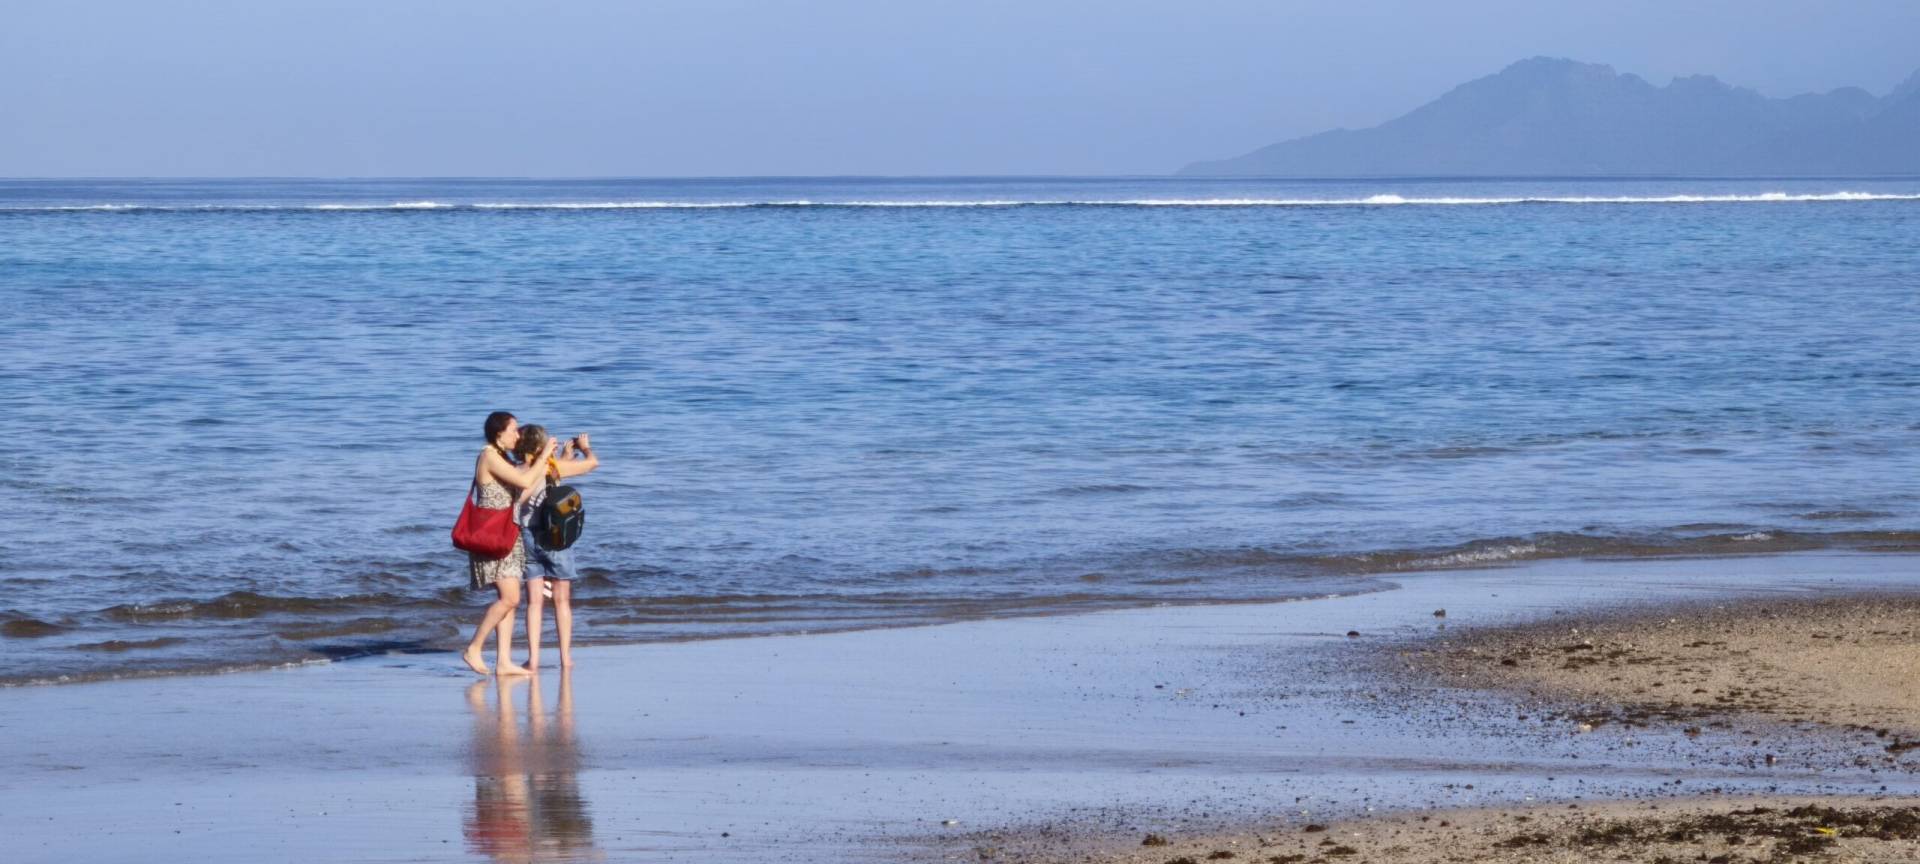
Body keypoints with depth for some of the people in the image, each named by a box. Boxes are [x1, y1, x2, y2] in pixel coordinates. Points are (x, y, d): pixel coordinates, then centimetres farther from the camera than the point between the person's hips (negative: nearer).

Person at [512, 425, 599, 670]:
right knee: (562, 601, 7)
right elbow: (593, 462, -3)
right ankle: (566, 657, 10)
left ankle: (533, 658, -1)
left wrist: (566, 455, 28)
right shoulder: (552, 466, -10)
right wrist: (585, 447, 18)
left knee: (534, 602, 5)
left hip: (527, 537, 3)